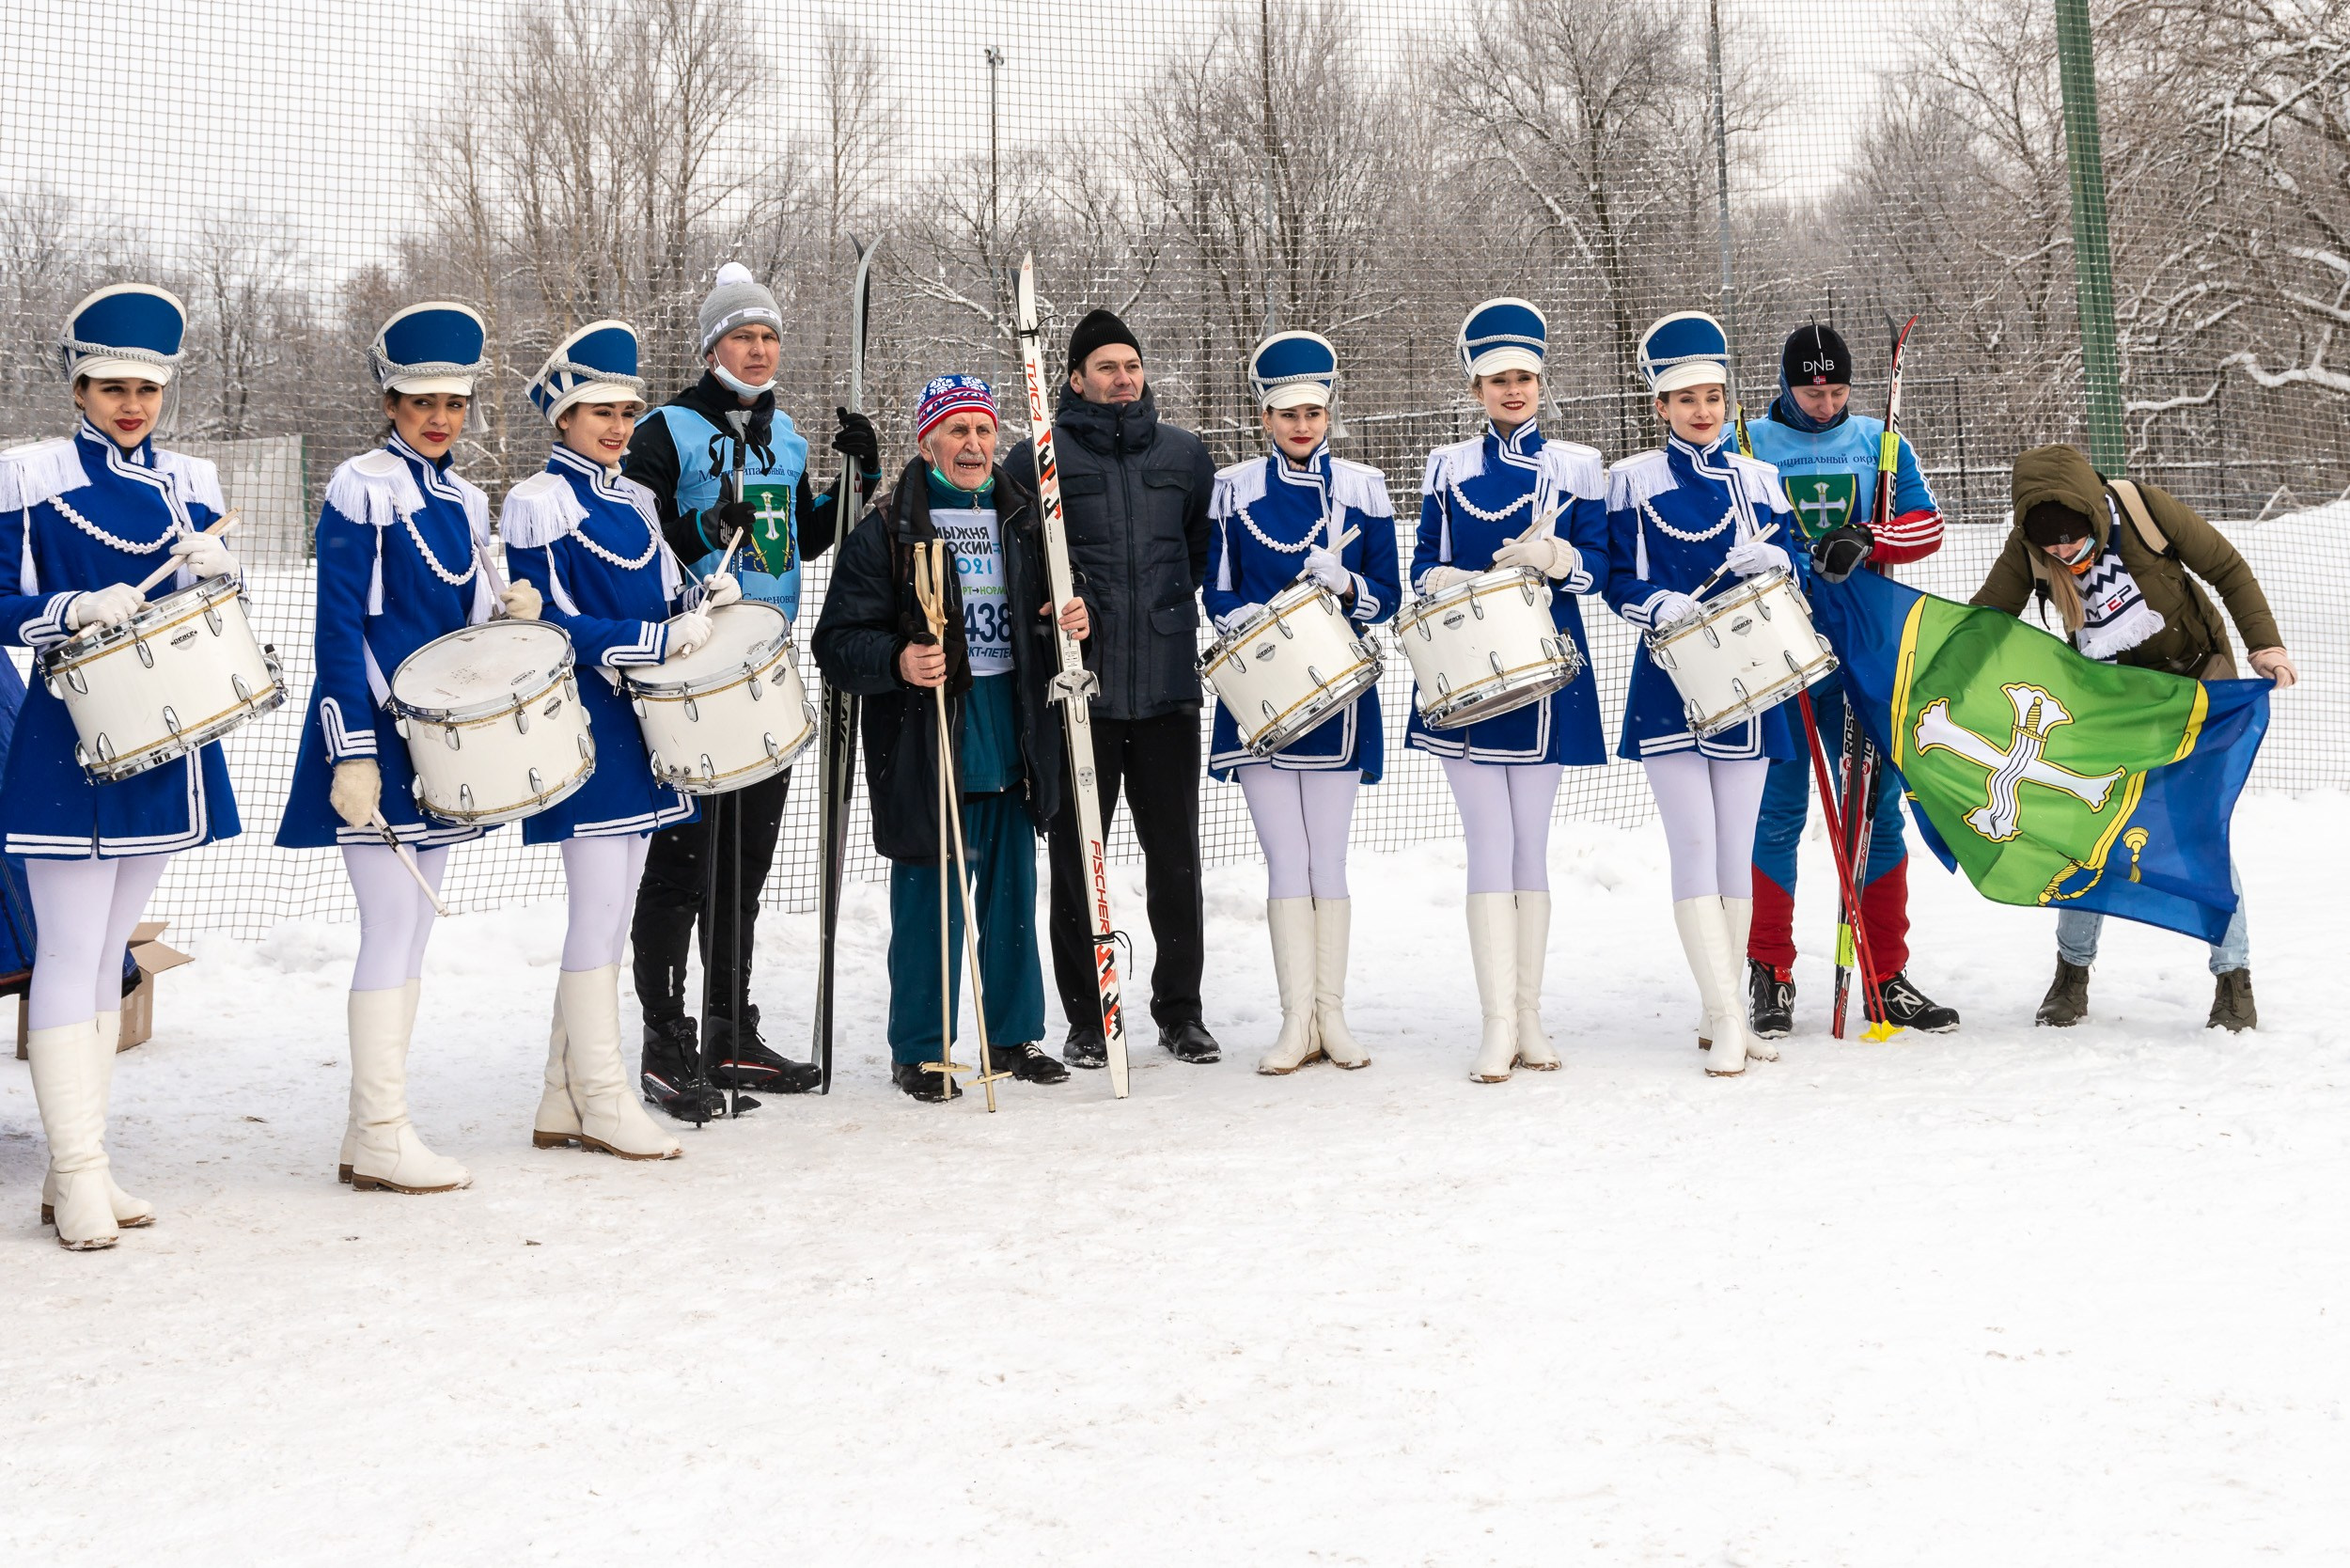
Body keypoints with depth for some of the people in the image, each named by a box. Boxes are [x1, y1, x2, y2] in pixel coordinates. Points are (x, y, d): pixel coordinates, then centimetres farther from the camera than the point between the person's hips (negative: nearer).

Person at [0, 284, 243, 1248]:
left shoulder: (189, 484, 11)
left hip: (163, 746, 5)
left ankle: (78, 1168, 18)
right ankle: (78, 1177, -1)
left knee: (109, 953, 11)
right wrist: (78, 610, -21)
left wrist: (216, 574, -7)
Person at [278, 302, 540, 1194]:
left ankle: (372, 1131, 16)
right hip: (376, 735, -8)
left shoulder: (464, 501, 14)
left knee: (408, 935, 9)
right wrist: (352, 753, -18)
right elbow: (341, 628, -13)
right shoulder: (362, 490, -9)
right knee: (393, 930, -8)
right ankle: (381, 1136, -1)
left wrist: (508, 613, -4)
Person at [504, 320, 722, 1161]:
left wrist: (703, 600, -2)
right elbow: (553, 625, -15)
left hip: (638, 727, 8)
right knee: (600, 912, -6)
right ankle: (600, 1103, 2)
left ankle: (564, 1103, 17)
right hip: (583, 732, -8)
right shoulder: (539, 502, -7)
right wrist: (660, 636, -21)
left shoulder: (636, 503, 16)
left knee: (607, 916, 10)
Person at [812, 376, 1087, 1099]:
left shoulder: (1025, 519, 13)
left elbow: (1049, 616, 24)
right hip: (925, 753, -5)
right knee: (929, 902, -1)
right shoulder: (889, 529, -4)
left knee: (1013, 897, 13)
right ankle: (919, 1051, 12)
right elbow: (838, 641, -8)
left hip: (1012, 749, 5)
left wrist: (1071, 624, 1)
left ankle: (1016, 1034, 26)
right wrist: (897, 661, -27)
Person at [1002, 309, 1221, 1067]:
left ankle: (1180, 1010, 19)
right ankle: (1085, 1019, 13)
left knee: (1175, 851, 7)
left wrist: (1172, 602, 10)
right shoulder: (1039, 456, 1)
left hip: (1168, 685, 2)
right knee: (1078, 854, 3)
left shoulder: (1185, 456, 11)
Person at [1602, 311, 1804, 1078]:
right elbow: (1619, 581, 0)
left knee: (1736, 853, 7)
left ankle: (1727, 1014, 15)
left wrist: (1776, 561, -11)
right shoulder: (1634, 479, 2)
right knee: (1694, 847, -11)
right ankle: (1726, 1018, -12)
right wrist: (1662, 605, -20)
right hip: (1669, 688, -3)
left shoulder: (1758, 480, 11)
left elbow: (1797, 574, 12)